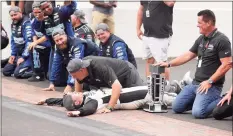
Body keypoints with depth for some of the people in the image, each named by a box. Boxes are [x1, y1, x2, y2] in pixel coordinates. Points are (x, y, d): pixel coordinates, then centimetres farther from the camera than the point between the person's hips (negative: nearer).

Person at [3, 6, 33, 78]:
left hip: (27, 54, -9)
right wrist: (13, 54, 8)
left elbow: (29, 41, -24)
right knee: (6, 71, 5)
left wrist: (24, 57, -23)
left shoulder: (26, 23, -19)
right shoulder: (13, 24, 9)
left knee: (18, 73, -24)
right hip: (19, 53, 9)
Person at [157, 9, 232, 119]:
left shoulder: (221, 40, -13)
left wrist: (209, 82, -20)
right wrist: (168, 64, 13)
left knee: (198, 112, -26)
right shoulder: (201, 39, 12)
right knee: (177, 107, 5)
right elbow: (188, 56, 19)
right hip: (195, 83, 8)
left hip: (211, 85, -8)